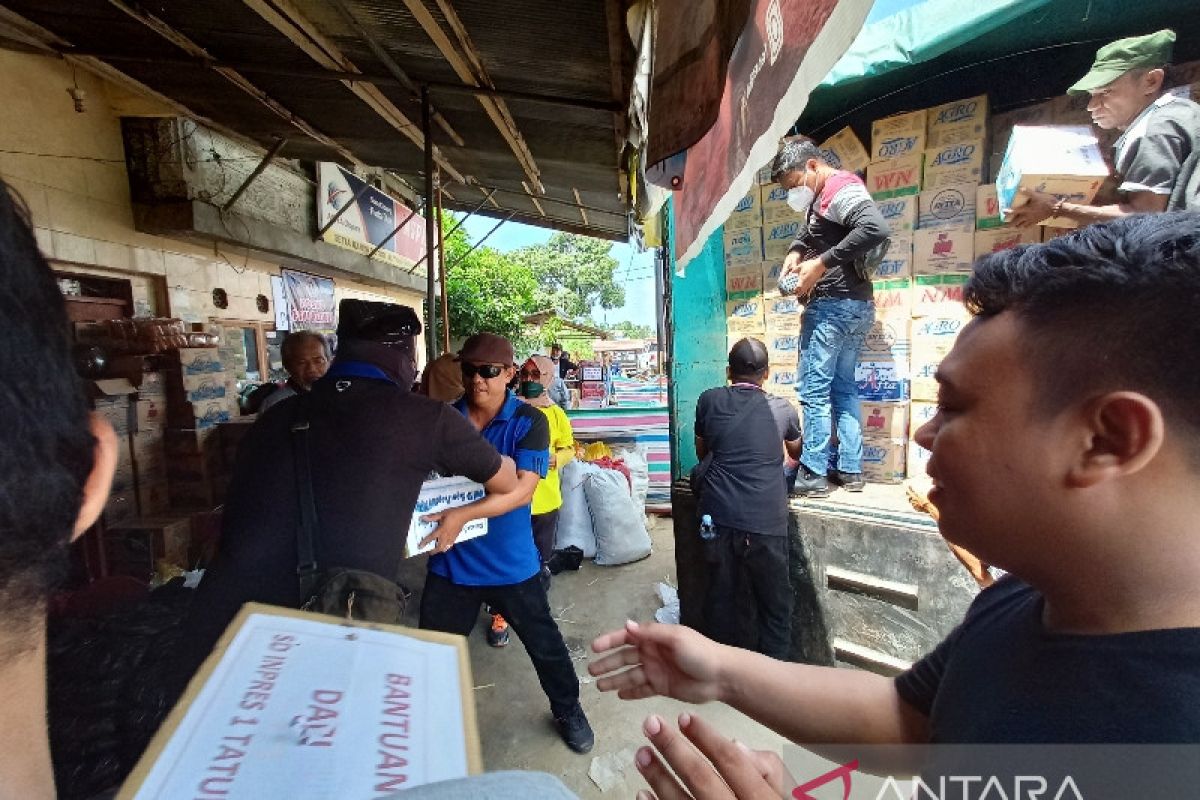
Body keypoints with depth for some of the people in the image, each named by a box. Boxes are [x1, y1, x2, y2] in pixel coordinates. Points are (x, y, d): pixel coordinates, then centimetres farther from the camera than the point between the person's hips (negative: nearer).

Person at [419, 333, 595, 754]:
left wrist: (464, 514, -34)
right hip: (451, 559, 3)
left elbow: (523, 488, -23)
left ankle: (568, 710, 42)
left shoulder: (529, 421, -13)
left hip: (510, 560, -2)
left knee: (543, 641, 15)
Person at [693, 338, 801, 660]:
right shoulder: (781, 408, 3)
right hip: (766, 521, -1)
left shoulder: (709, 401, 2)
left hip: (719, 515, 2)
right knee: (774, 600, 14)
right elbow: (797, 453, 24)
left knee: (722, 596, 15)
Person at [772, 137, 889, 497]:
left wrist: (822, 263, -23)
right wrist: (796, 252, 8)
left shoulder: (840, 188, -11)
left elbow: (876, 228, -26)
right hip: (855, 306, 10)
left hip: (834, 305, -10)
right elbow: (812, 234, 30)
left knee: (813, 390, -6)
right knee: (843, 388, 12)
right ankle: (850, 470, 19)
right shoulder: (824, 197, 17)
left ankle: (812, 475, 1)